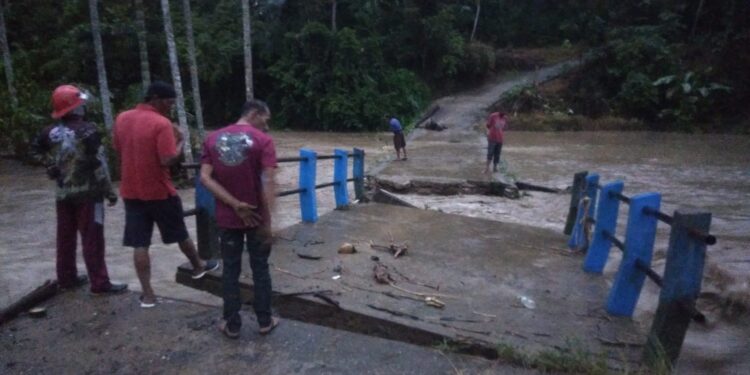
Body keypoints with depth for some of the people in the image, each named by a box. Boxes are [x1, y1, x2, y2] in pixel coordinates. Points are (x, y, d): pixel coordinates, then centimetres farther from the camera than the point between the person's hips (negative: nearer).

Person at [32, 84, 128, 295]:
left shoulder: (51, 133, 4)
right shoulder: (87, 131, -15)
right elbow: (99, 164, -16)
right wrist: (109, 191, -10)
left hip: (63, 194, 7)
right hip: (88, 193, -6)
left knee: (65, 238, 15)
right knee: (92, 240, -4)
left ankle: (66, 278, 27)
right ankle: (100, 283, 0)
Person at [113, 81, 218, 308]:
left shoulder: (122, 119, 5)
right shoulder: (161, 123, -17)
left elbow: (118, 150, 17)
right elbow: (168, 160, -23)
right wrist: (181, 143, -7)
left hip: (131, 191, 5)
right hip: (160, 191, -5)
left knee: (139, 244, 5)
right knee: (180, 234, 16)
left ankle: (147, 294, 9)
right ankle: (199, 267, 37)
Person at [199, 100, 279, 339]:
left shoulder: (213, 139, 2)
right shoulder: (263, 141, -10)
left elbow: (205, 178, -8)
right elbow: (268, 182, -18)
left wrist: (234, 204, -12)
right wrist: (268, 221, -14)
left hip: (226, 218, 3)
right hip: (256, 217, -2)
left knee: (230, 270, 12)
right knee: (260, 269, 11)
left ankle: (232, 325, 21)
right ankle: (265, 321, 22)